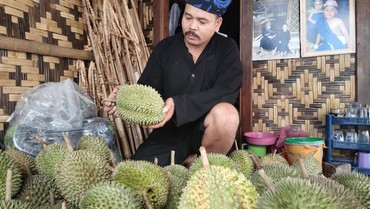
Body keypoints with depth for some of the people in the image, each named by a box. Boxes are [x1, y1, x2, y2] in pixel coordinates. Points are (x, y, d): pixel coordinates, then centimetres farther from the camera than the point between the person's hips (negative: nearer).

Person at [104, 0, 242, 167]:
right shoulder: (165, 48, 3)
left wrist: (178, 104, -33)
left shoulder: (227, 49, -4)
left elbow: (226, 91, -20)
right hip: (170, 130, 1)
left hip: (210, 130, -1)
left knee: (225, 113, -34)